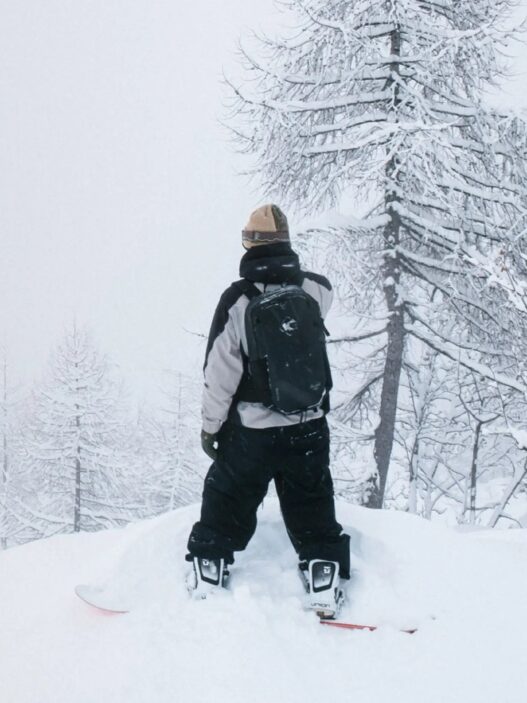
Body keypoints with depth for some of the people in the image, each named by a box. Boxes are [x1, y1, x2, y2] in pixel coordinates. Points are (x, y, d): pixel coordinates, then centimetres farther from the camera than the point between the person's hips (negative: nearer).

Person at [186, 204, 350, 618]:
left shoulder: (237, 299, -13)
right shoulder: (315, 290, -6)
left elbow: (220, 370, -10)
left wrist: (210, 424, 2)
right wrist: (293, 269, 38)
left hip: (250, 431, -2)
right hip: (309, 428, 2)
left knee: (226, 506, 14)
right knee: (313, 510, 15)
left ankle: (206, 582, 19)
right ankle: (324, 587, 15)